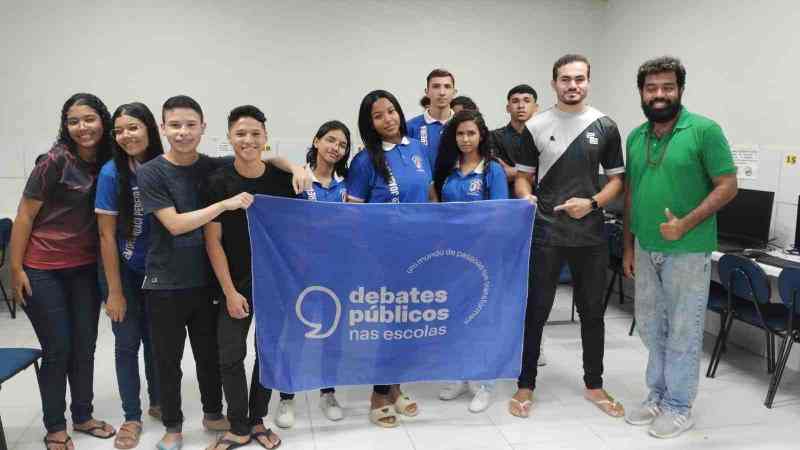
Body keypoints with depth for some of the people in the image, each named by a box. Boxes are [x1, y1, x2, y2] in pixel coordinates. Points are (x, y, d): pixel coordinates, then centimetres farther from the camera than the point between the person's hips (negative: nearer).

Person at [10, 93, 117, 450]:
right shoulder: (55, 162, -13)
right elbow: (24, 216, -9)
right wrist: (15, 268, -9)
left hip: (86, 270, 5)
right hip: (43, 271, -4)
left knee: (85, 347, 12)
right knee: (57, 350, 3)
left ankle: (83, 417, 30)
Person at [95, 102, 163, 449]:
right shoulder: (112, 173, -14)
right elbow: (107, 235, -12)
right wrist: (114, 291, -11)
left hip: (157, 270, 2)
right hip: (123, 271, -2)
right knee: (128, 343, 6)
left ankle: (157, 402, 34)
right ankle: (132, 417, 22)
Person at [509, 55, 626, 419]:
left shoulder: (604, 126, 4)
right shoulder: (536, 126, 1)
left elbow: (617, 178, 8)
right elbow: (523, 177, 5)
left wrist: (592, 203, -9)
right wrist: (527, 201, -15)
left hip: (591, 235, 2)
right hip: (544, 234, -2)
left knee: (592, 312, 13)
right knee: (535, 311, 4)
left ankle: (594, 385, 29)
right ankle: (525, 385, 18)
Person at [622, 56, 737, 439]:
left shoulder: (705, 130, -10)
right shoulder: (635, 137, 7)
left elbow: (727, 186, -10)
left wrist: (685, 224, -19)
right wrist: (628, 246, 10)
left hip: (688, 251, -6)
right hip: (647, 249, 6)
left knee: (683, 331, 5)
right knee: (650, 327, 15)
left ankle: (679, 407, 21)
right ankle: (658, 396, 32)